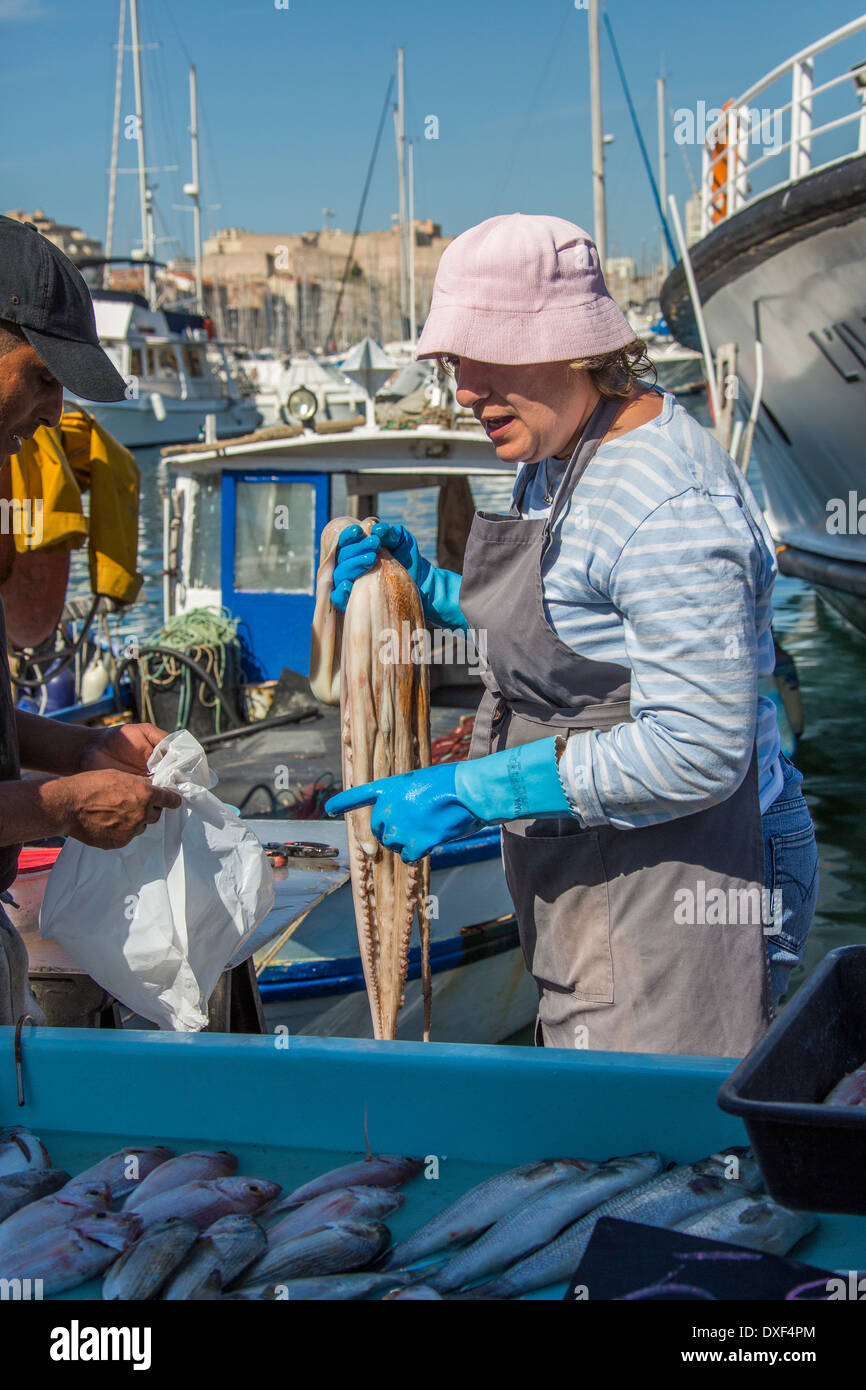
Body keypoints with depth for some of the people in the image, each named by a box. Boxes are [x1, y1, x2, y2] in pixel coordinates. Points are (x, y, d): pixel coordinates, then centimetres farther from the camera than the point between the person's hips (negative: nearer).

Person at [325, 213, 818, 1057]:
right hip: (586, 878, 10)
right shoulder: (554, 456, 9)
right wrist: (427, 589, 7)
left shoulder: (672, 504, -23)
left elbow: (697, 752, -26)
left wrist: (470, 792, -24)